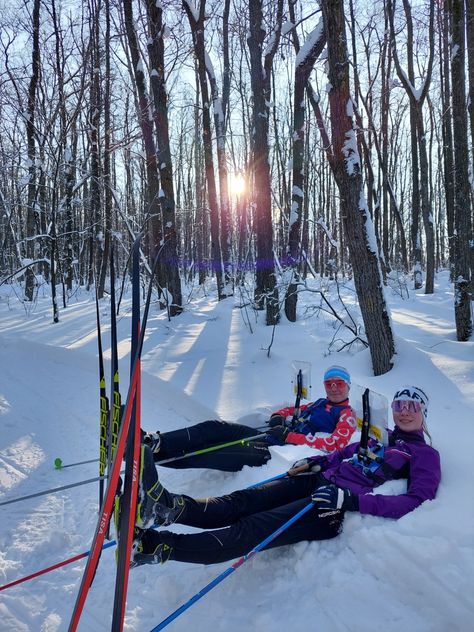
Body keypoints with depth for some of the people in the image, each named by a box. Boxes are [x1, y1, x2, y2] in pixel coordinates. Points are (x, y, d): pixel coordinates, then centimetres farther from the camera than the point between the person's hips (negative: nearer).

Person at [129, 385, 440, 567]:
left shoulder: (425, 454, 5)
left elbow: (415, 503, -11)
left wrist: (353, 500, -24)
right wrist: (314, 462, 9)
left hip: (338, 509, -8)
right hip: (318, 482, 8)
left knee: (252, 529, -21)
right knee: (242, 501, -17)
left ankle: (157, 545, -30)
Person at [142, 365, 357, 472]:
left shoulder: (347, 416, 5)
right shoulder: (318, 404, 27)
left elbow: (333, 444, -13)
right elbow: (286, 411, 28)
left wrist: (289, 436, -18)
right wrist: (277, 419, 2)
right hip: (268, 438, 7)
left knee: (220, 455, -23)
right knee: (215, 428, -14)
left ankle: (157, 454, -29)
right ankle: (156, 443, -22)